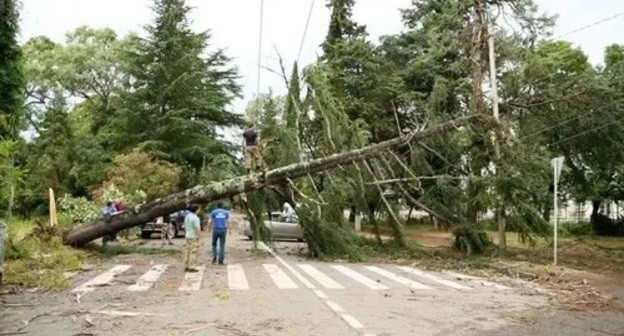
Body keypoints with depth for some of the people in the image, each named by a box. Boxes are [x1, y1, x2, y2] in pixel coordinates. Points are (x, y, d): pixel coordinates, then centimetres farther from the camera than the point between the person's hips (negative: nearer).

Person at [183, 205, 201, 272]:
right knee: (193, 252, -4)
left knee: (188, 252, 13)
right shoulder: (195, 218, -17)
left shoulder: (187, 217, 10)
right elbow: (197, 228, -19)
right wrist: (198, 237, -14)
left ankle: (186, 266, 17)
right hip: (194, 237, -9)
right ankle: (191, 267, -3)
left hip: (188, 236, 9)